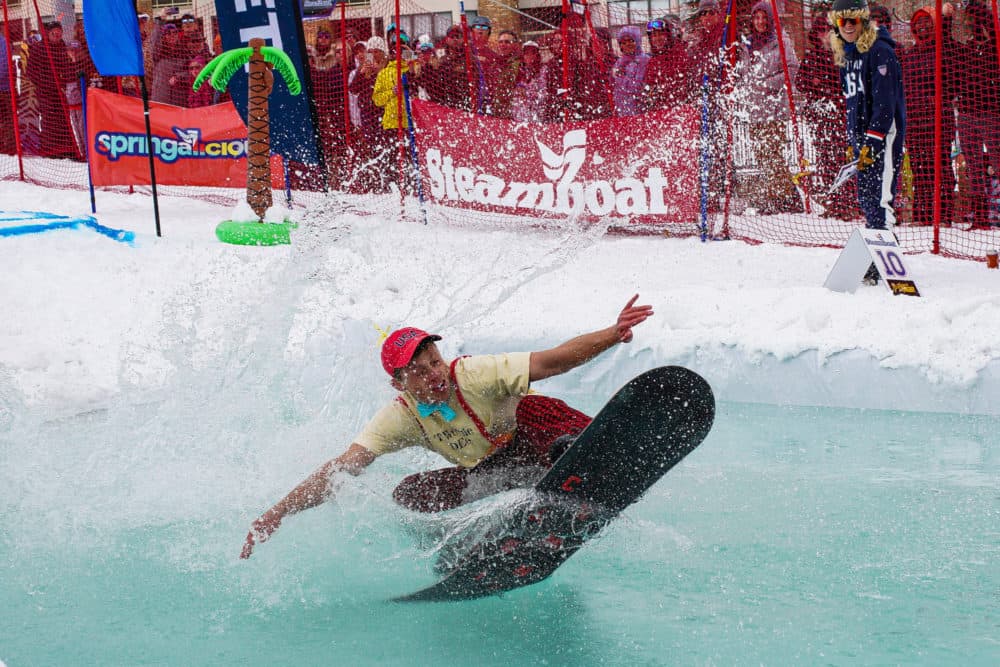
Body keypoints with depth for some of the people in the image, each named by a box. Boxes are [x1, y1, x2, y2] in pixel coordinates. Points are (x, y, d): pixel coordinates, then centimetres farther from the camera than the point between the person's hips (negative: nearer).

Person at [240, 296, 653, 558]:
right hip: (492, 473, 5)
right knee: (409, 494, -13)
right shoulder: (401, 418, -14)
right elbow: (344, 467, -20)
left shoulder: (474, 375, -24)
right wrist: (278, 513, -32)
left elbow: (553, 360, -30)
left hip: (538, 439, -5)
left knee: (528, 409, -36)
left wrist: (612, 334, -46)